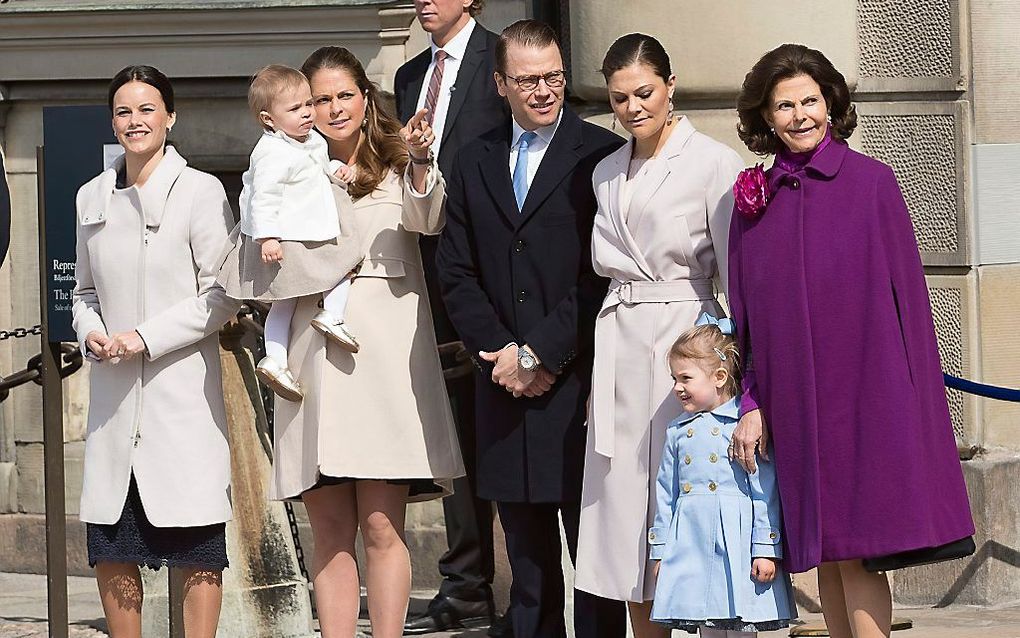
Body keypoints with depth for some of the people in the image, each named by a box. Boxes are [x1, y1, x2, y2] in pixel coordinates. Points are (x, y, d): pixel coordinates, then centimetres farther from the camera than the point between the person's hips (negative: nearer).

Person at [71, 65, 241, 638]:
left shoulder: (200, 191, -4)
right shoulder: (93, 198, 12)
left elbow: (222, 295, -7)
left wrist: (146, 337, -13)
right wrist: (91, 332, -1)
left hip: (182, 389, -5)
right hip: (115, 393, 5)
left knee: (197, 548, -1)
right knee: (111, 550, 5)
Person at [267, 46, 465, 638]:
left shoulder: (396, 166, 5)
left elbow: (428, 220, -15)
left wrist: (420, 162, -33)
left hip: (384, 353, -3)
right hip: (314, 355, 3)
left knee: (381, 527, -5)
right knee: (331, 533, 4)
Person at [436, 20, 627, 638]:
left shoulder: (601, 155, -5)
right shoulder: (473, 164, 13)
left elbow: (604, 274, -11)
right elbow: (456, 273, 10)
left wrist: (539, 354, -11)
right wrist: (499, 352, -3)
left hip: (578, 381, -5)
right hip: (505, 387, 5)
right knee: (527, 557, 10)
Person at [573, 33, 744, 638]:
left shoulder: (714, 163, -4)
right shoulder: (607, 173, 15)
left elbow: (739, 276, -6)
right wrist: (595, 368, 11)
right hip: (618, 349, 6)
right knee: (628, 510, 5)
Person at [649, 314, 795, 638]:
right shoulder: (678, 431, 13)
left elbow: (765, 492, -6)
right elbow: (666, 493, 17)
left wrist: (766, 549, -9)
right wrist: (659, 550, 15)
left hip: (735, 543, -5)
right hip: (690, 545, 5)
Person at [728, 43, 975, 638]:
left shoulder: (871, 181, -2)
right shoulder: (756, 199, 9)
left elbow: (906, 291, -2)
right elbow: (747, 314, 11)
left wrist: (911, 402, -6)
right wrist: (752, 403, 1)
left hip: (862, 389, -4)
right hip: (793, 399, 4)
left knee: (856, 552, -8)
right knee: (825, 553, 7)